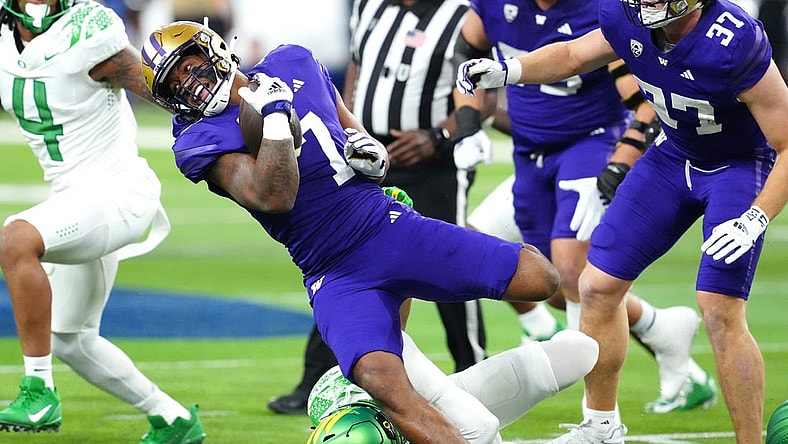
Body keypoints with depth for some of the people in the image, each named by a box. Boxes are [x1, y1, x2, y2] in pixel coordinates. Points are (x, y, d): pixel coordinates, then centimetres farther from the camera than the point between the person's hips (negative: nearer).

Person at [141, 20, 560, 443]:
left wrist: (368, 147, 3)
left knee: (539, 279, -5)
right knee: (383, 383, -31)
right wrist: (274, 112, -18)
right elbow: (273, 197, -21)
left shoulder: (293, 64, 10)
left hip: (392, 228, 4)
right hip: (337, 276, -4)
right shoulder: (202, 140, -5)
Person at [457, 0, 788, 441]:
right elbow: (573, 56, 7)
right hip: (674, 155, 6)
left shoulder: (737, 45, -35)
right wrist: (505, 71, -9)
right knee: (599, 286, 5)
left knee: (721, 312, -19)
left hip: (741, 166, -6)